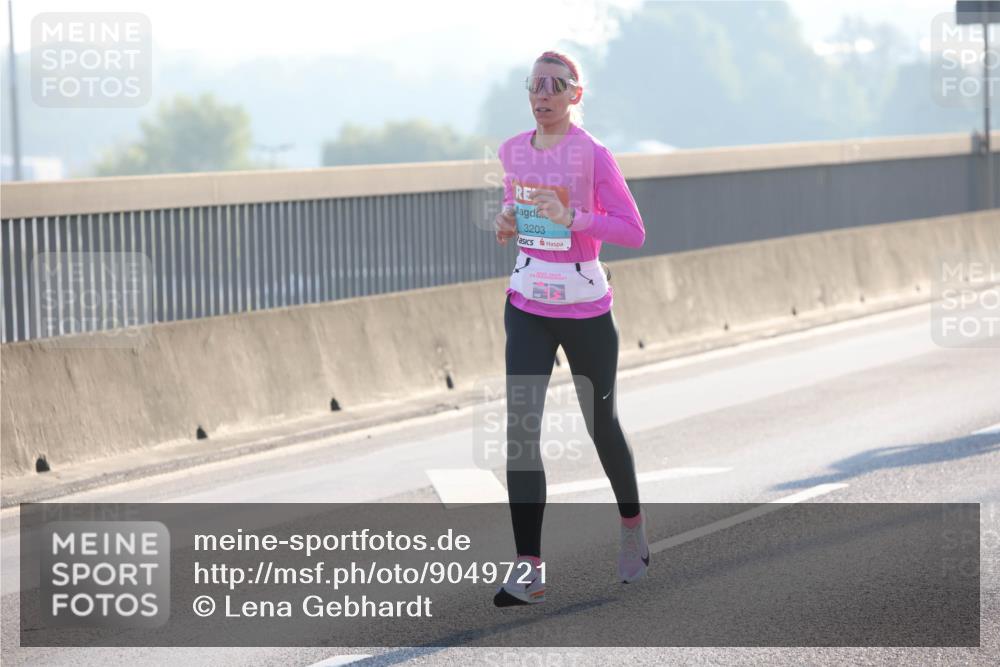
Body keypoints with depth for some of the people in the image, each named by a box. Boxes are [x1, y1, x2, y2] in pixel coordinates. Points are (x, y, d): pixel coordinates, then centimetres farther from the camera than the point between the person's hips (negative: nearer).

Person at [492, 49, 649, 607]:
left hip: (587, 309, -4)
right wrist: (507, 226, -1)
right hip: (528, 306, 4)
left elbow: (634, 232, -14)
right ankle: (529, 569, -13)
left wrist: (572, 217, -27)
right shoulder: (512, 151, 4)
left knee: (601, 424, 12)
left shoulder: (593, 155, -12)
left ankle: (633, 525, 41)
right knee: (521, 429, -10)